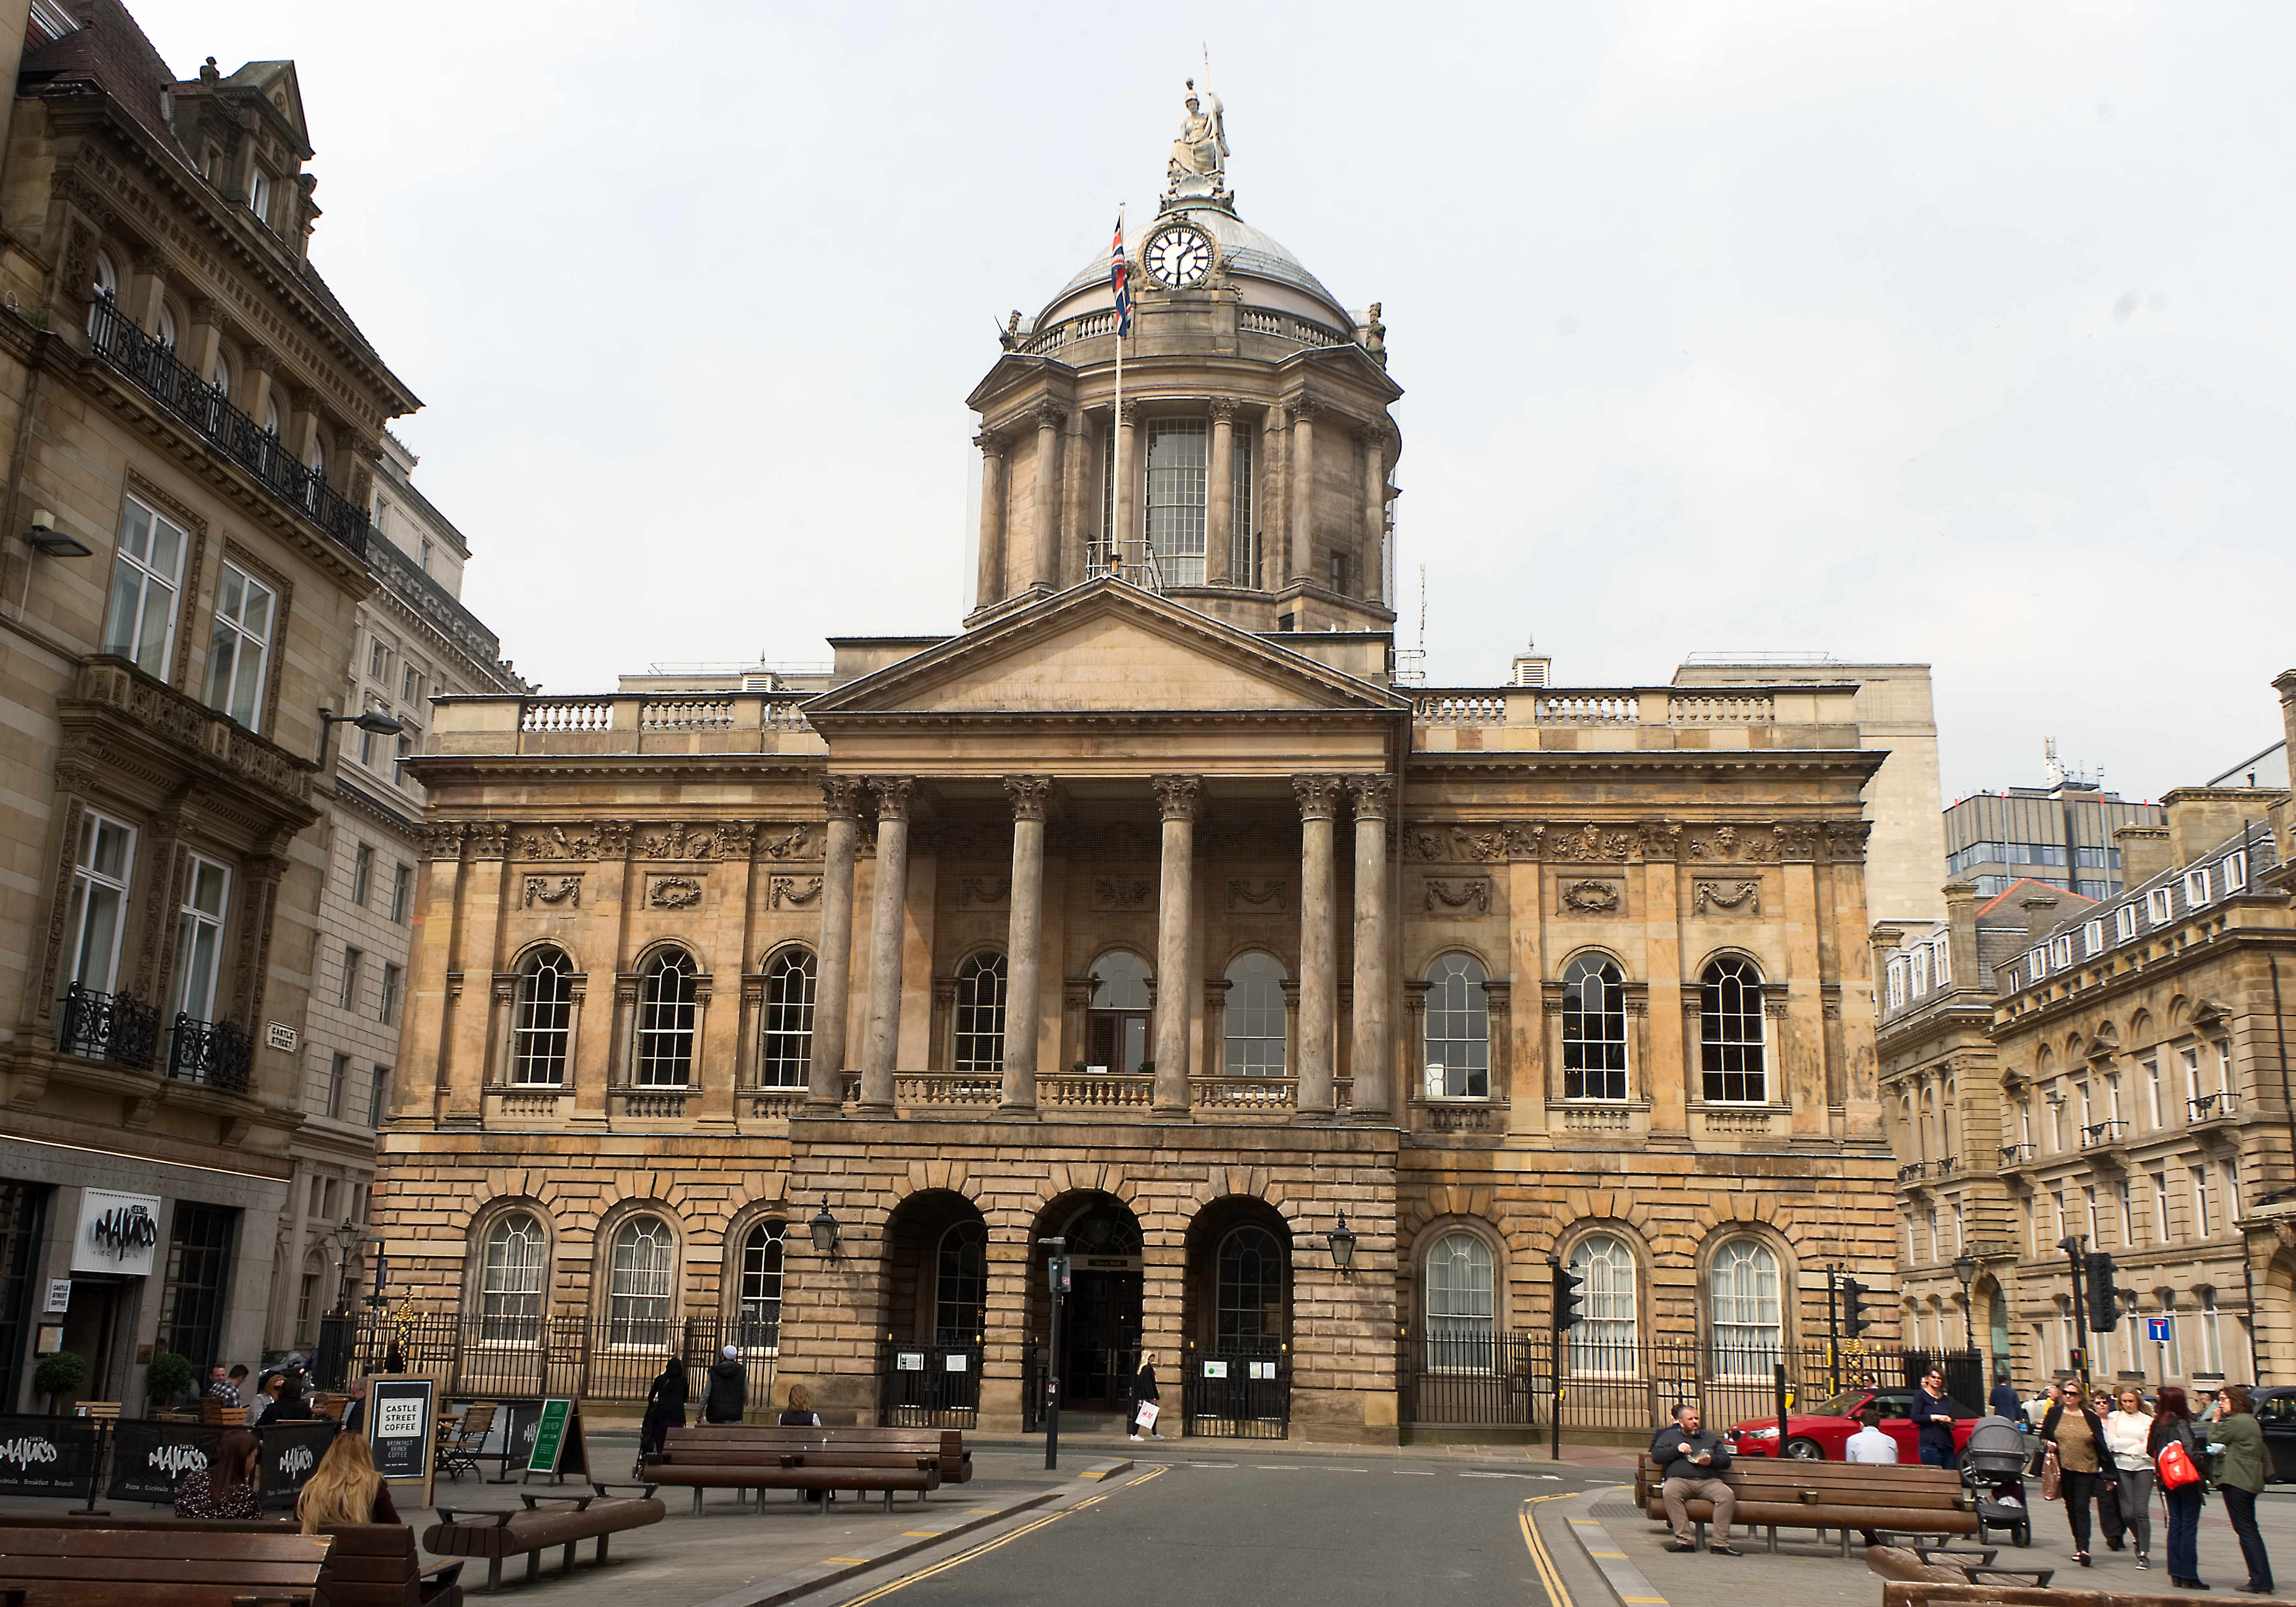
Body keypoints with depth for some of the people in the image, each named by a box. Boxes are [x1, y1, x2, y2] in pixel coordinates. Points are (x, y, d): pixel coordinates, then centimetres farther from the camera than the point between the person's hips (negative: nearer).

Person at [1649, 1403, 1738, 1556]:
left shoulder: (1711, 1437, 28)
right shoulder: (1670, 1436, 22)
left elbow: (1726, 1460, 21)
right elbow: (1656, 1456, 9)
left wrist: (1711, 1460, -1)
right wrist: (1677, 1449, -3)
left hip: (1708, 1481, 2)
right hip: (1680, 1479, -2)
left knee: (1728, 1494, -29)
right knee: (1669, 1492, -37)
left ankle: (1721, 1543, -26)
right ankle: (1684, 1540, -34)